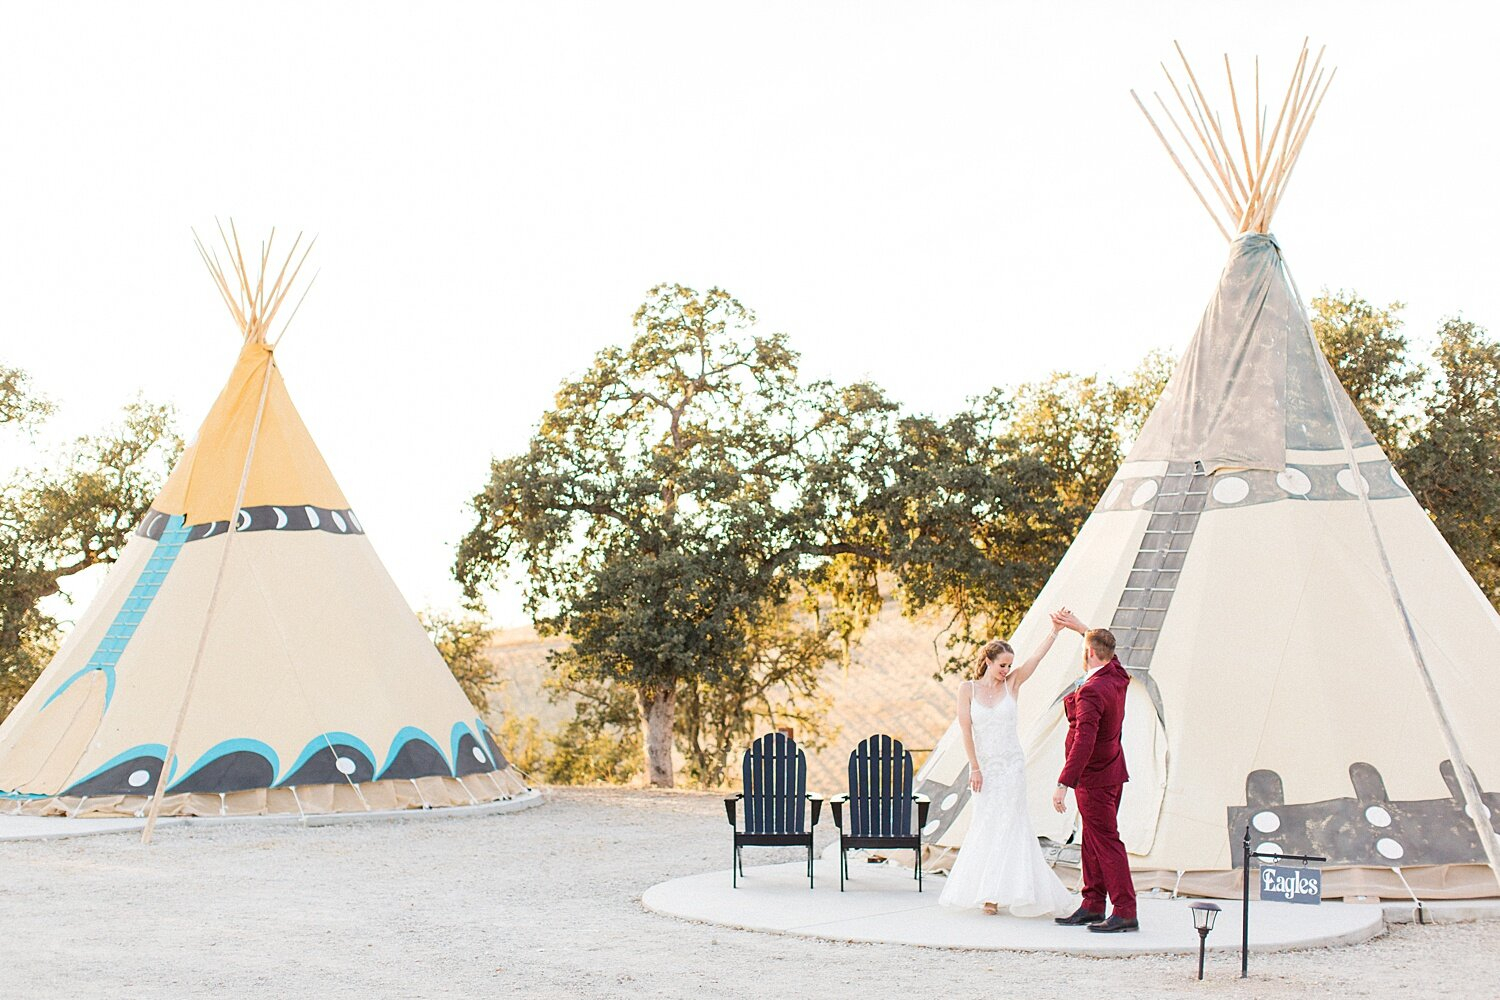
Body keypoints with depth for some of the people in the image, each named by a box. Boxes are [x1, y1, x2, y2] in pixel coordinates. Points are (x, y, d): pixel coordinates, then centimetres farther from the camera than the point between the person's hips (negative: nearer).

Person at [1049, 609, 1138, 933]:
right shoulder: (1117, 676, 2)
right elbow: (1106, 649, 28)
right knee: (1093, 841, 15)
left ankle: (1125, 912, -3)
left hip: (1094, 777, -10)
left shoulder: (1091, 691, -25)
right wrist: (1079, 627, 35)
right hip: (1110, 771, 10)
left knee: (1106, 842, -5)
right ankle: (1092, 905, 22)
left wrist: (1063, 784, -32)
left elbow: (1084, 742, -32)